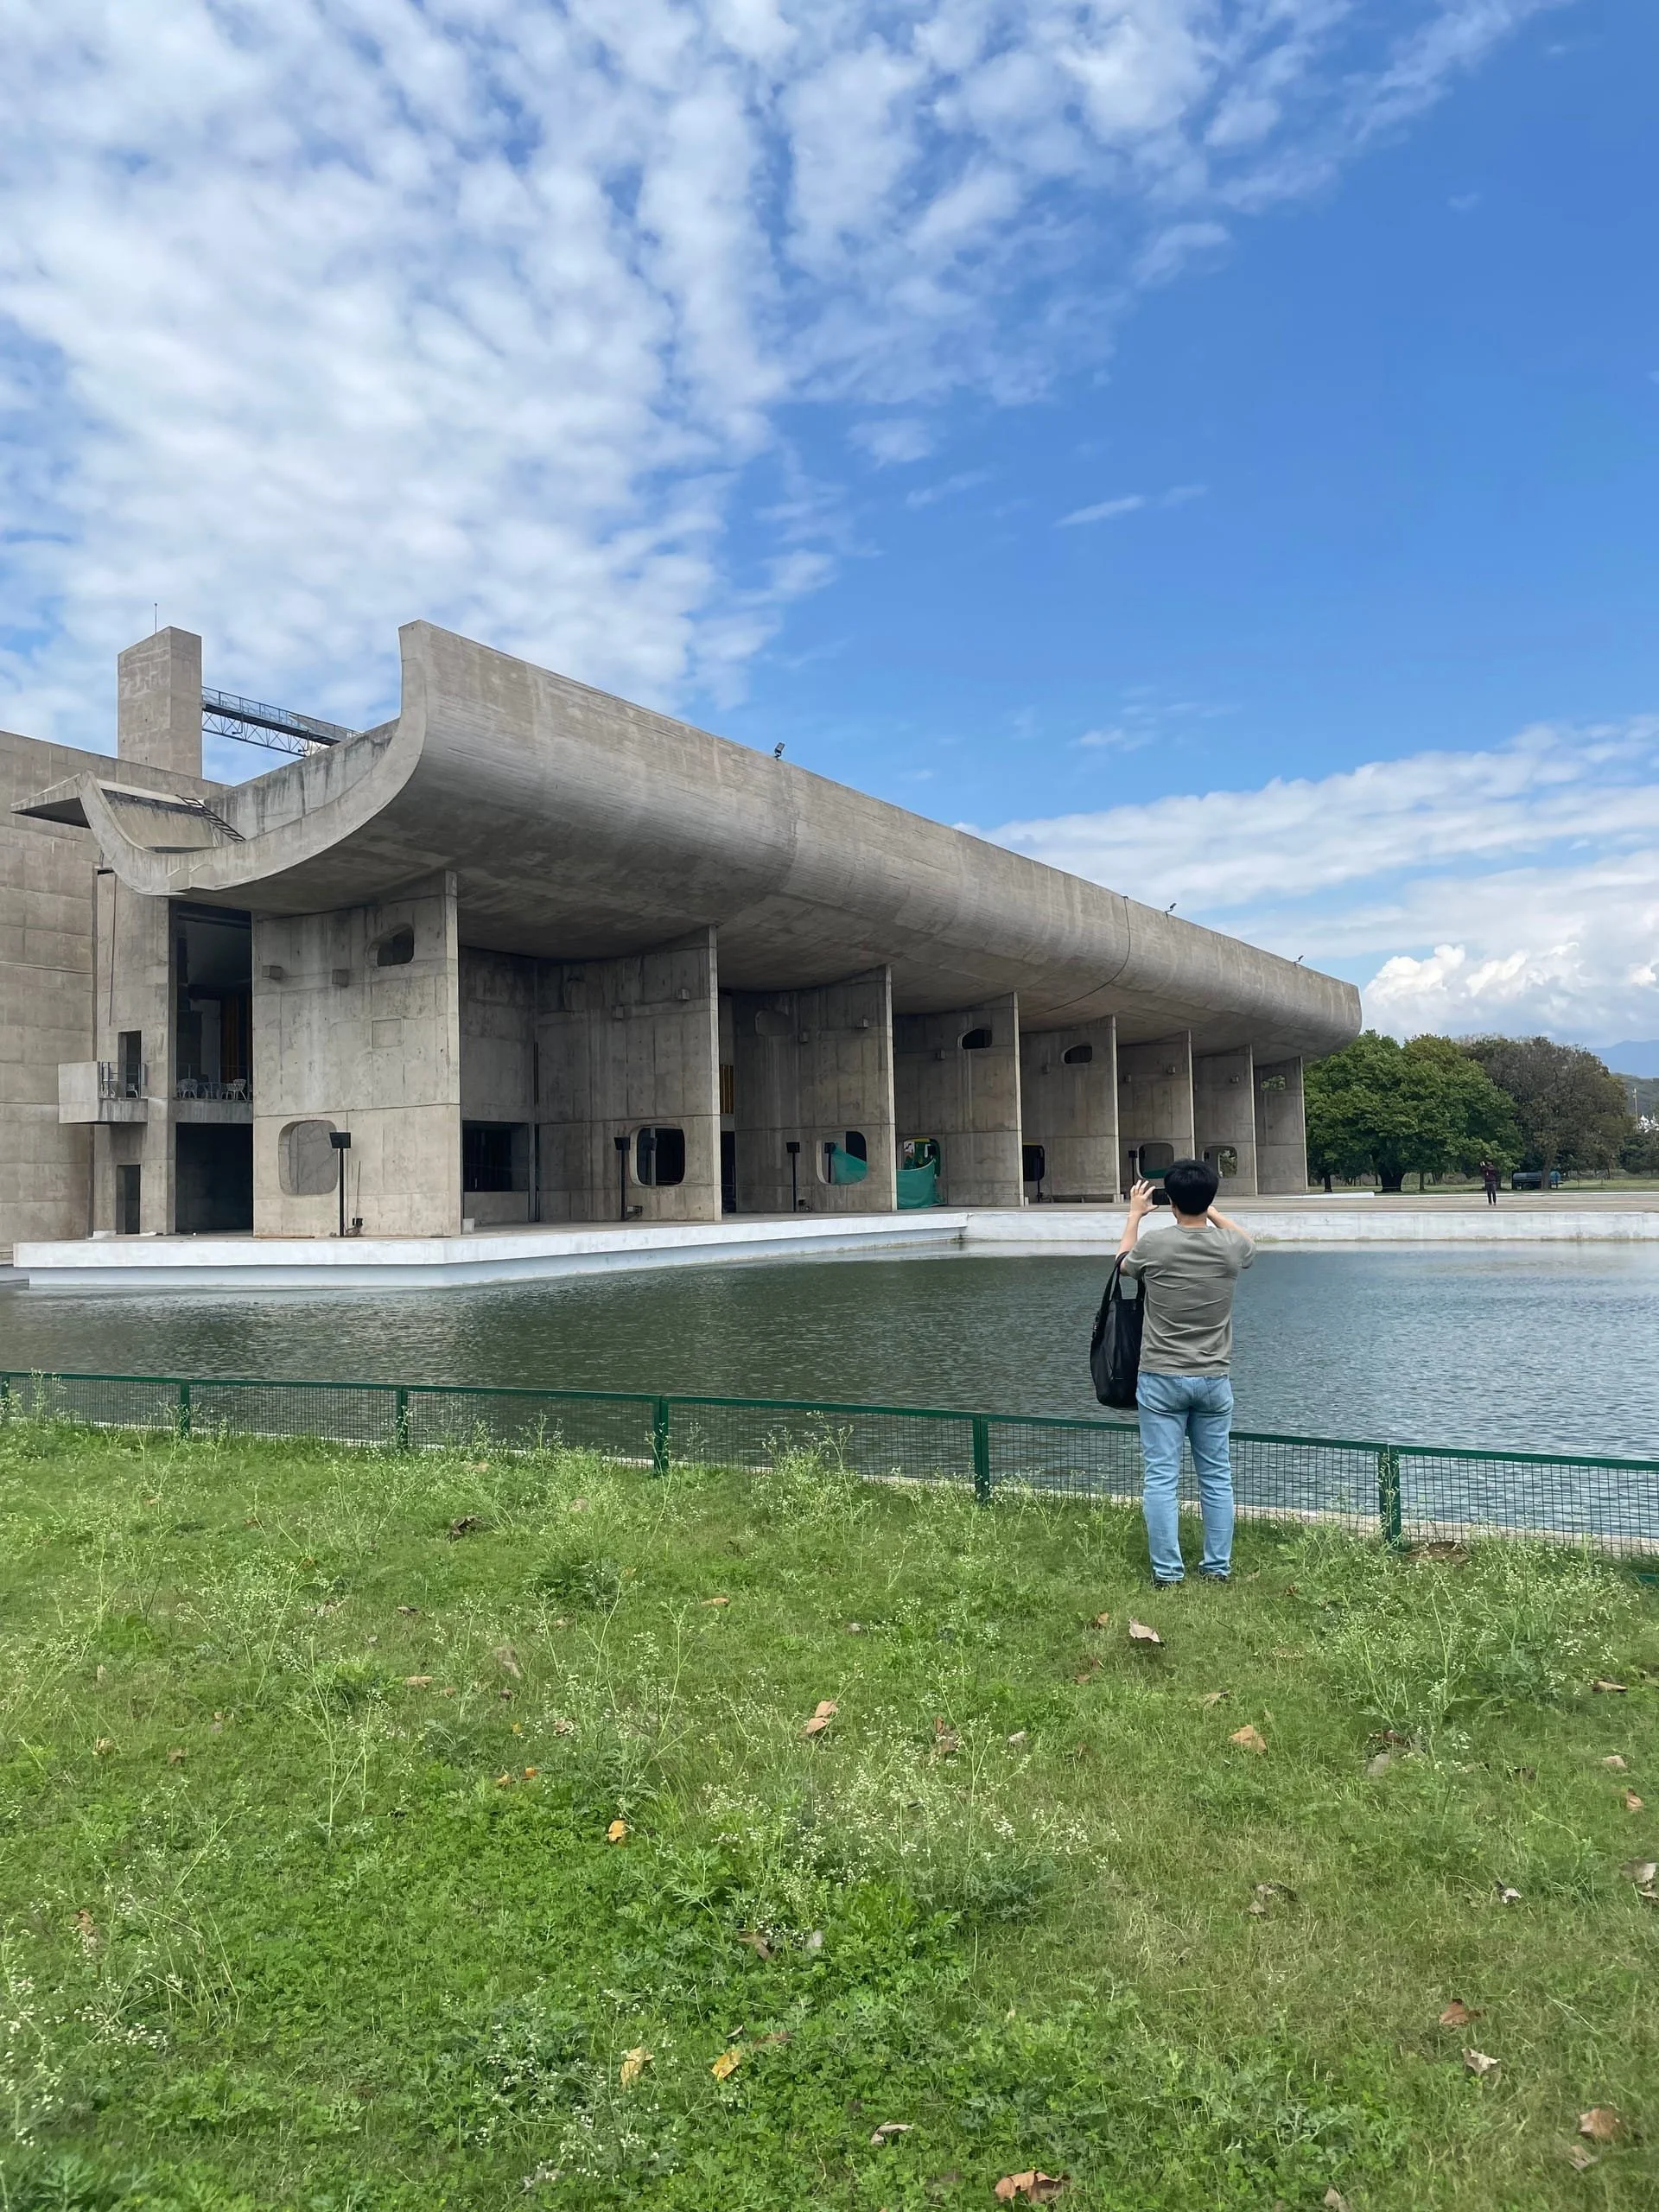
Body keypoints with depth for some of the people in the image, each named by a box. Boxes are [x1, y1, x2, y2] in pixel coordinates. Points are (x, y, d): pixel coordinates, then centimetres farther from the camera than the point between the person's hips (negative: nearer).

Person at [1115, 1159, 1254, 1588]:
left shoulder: (1153, 1246, -11)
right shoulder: (1230, 1246, -5)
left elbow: (1123, 1263, 14)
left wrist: (1135, 1215, 27)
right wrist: (1211, 1212, 31)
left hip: (1161, 1379, -2)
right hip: (1214, 1380, 3)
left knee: (1162, 1478, 3)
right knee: (1216, 1477, 12)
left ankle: (1167, 1571, 5)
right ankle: (1218, 1567, 18)